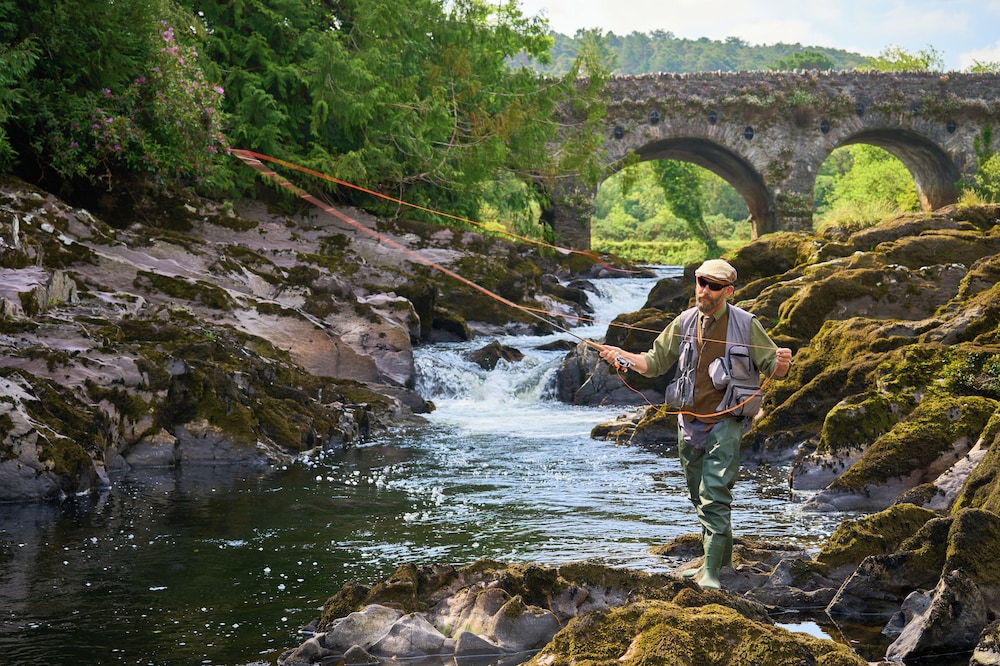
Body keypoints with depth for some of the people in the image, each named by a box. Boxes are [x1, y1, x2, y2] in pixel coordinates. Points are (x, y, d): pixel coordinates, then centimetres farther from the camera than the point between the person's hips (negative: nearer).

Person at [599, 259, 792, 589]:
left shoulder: (746, 325, -4)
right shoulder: (684, 322, 6)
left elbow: (773, 368, 1)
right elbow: (655, 361, 9)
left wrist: (782, 362, -23)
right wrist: (623, 356, -9)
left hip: (725, 422, -5)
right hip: (689, 423, 5)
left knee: (714, 497, -14)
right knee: (699, 497, 14)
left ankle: (711, 571, -14)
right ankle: (722, 558, 30)